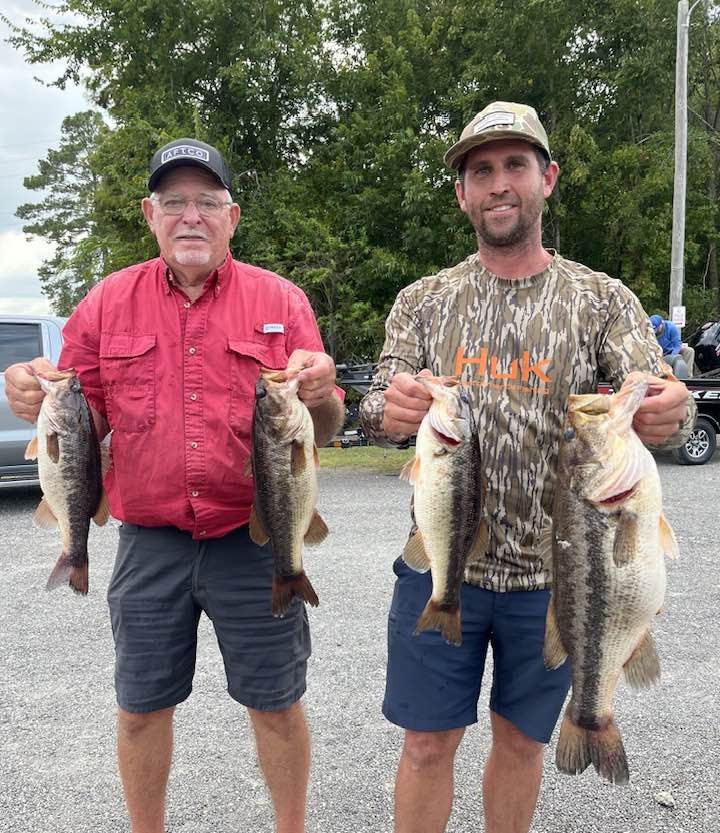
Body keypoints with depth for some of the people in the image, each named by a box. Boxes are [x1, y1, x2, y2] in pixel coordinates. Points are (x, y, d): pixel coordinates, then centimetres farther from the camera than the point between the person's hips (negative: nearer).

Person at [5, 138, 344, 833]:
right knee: (141, 706, 14)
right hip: (149, 545, 2)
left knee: (276, 703, 11)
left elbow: (324, 431, 0)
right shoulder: (107, 303, 4)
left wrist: (320, 396, -22)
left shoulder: (281, 300, 1)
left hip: (255, 541, -1)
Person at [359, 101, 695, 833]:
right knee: (427, 744, 9)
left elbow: (657, 404, -10)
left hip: (554, 572, 0)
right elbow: (378, 414, -4)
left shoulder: (602, 300, 0)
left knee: (521, 739, 17)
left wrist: (668, 417, -34)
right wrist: (389, 413, -28)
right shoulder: (422, 301, 3)